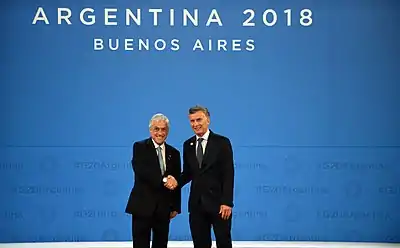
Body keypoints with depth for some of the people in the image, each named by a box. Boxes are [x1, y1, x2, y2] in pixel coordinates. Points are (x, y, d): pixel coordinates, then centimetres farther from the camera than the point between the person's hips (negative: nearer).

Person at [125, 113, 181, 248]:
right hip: (143, 206, -4)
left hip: (164, 208, 4)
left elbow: (176, 181, 12)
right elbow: (140, 171, -18)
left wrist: (175, 207, 7)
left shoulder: (174, 153, 11)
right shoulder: (140, 147, -1)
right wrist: (163, 179, -26)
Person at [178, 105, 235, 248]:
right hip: (196, 203, 4)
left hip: (218, 203, -4)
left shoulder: (222, 142, -5)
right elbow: (188, 173, 14)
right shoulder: (188, 145, 9)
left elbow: (228, 174, -9)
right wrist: (177, 182, -6)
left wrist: (227, 202, -16)